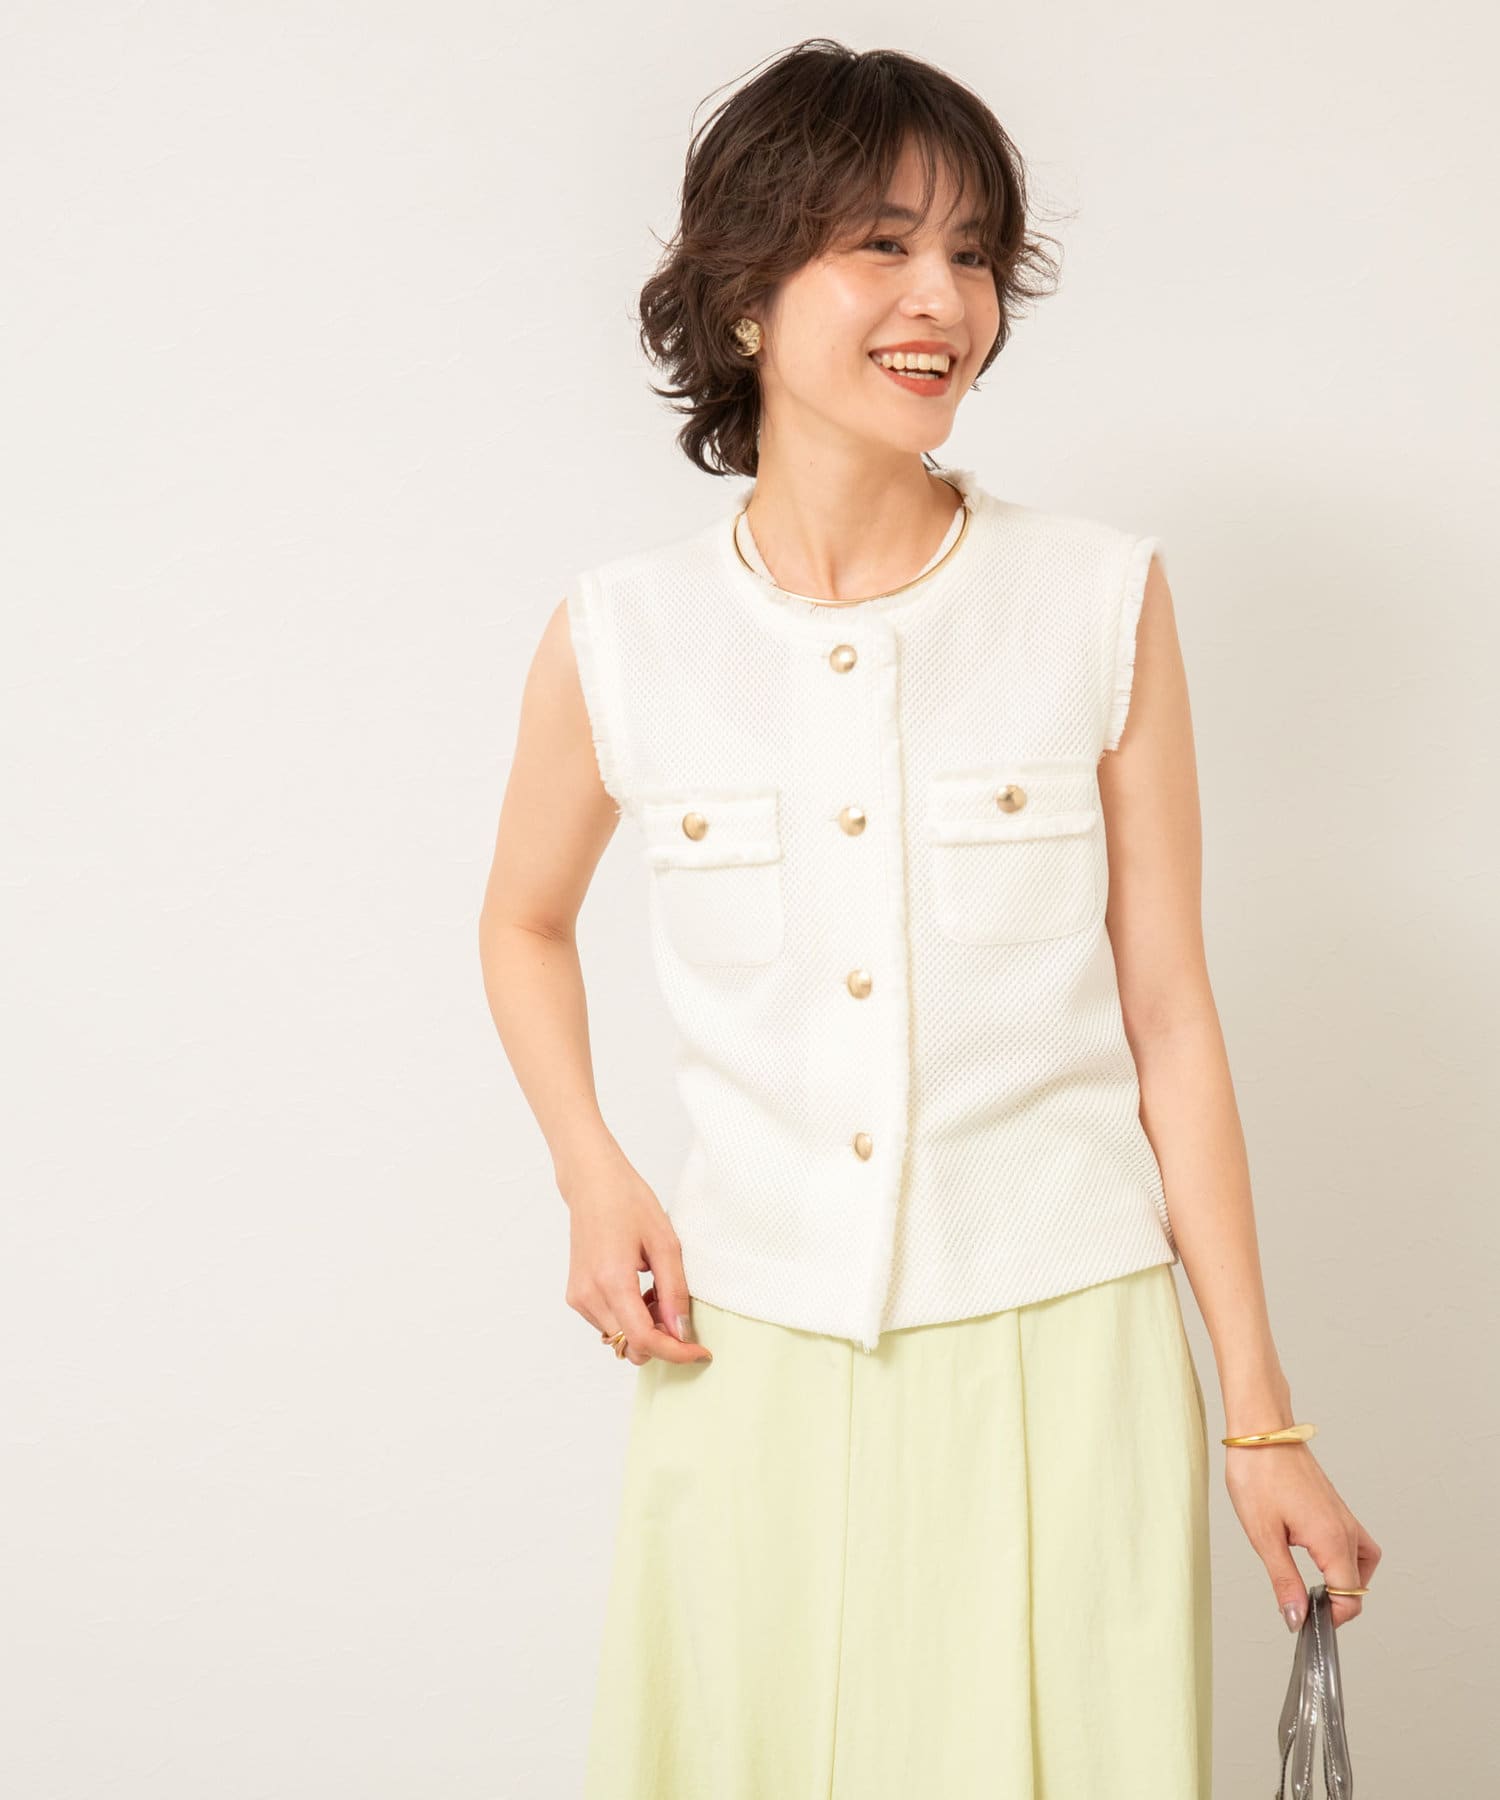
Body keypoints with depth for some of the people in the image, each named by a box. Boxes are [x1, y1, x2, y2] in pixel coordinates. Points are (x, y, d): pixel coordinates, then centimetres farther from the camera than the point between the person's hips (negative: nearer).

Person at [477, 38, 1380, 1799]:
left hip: (1058, 1355, -1)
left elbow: (1168, 1022, 0)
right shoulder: (617, 639, -1)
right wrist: (592, 1179, 1)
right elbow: (525, 925, 17)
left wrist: (1261, 1418, 2)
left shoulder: (1103, 601, -3)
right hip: (747, 1364, 1)